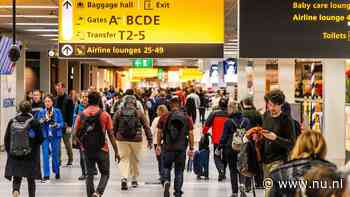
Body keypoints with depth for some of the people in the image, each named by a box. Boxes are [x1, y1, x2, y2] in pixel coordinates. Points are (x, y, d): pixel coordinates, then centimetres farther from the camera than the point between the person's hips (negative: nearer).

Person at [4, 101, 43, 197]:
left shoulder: (12, 121, -3)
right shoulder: (34, 122, -10)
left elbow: (7, 138, 1)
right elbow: (40, 139, -7)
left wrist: (9, 151, 13)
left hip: (14, 156, 1)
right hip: (30, 156, -1)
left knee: (16, 177, 10)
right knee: (31, 180, 13)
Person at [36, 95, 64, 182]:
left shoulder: (57, 111, -1)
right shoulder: (41, 112, 1)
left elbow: (62, 123, -1)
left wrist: (56, 125, -20)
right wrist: (42, 121, -17)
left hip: (55, 136, 0)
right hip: (45, 136, 0)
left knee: (55, 154, 10)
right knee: (45, 155, -6)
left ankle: (57, 172, 32)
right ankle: (46, 176, -1)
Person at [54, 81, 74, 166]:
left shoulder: (68, 99, -7)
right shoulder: (55, 99, 7)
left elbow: (70, 114, -10)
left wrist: (69, 125, -15)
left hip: (66, 125, -4)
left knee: (67, 143, 5)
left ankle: (70, 160, 17)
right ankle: (58, 160, 15)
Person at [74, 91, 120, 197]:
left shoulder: (81, 115, 0)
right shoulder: (105, 115, -7)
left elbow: (75, 135, -1)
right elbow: (111, 135, -7)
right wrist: (116, 151, 0)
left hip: (87, 150, 2)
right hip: (102, 149, -2)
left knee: (90, 174, 14)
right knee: (105, 174, 11)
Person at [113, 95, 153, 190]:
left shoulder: (118, 113, 3)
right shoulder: (139, 113, 0)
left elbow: (114, 127, 7)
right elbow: (146, 127, -1)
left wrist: (114, 138, 18)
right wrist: (150, 140, 2)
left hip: (122, 140, 1)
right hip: (136, 140, 0)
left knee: (124, 159, 4)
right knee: (135, 160, 14)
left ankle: (124, 178, -17)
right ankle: (134, 180, 22)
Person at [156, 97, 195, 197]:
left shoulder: (164, 117, 0)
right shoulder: (187, 118, 1)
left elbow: (159, 132, 3)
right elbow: (191, 134, -1)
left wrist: (158, 145, 12)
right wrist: (191, 148, 3)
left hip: (168, 147, 0)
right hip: (181, 148, 0)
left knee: (166, 167, 17)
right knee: (179, 171, 10)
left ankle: (166, 182, -10)